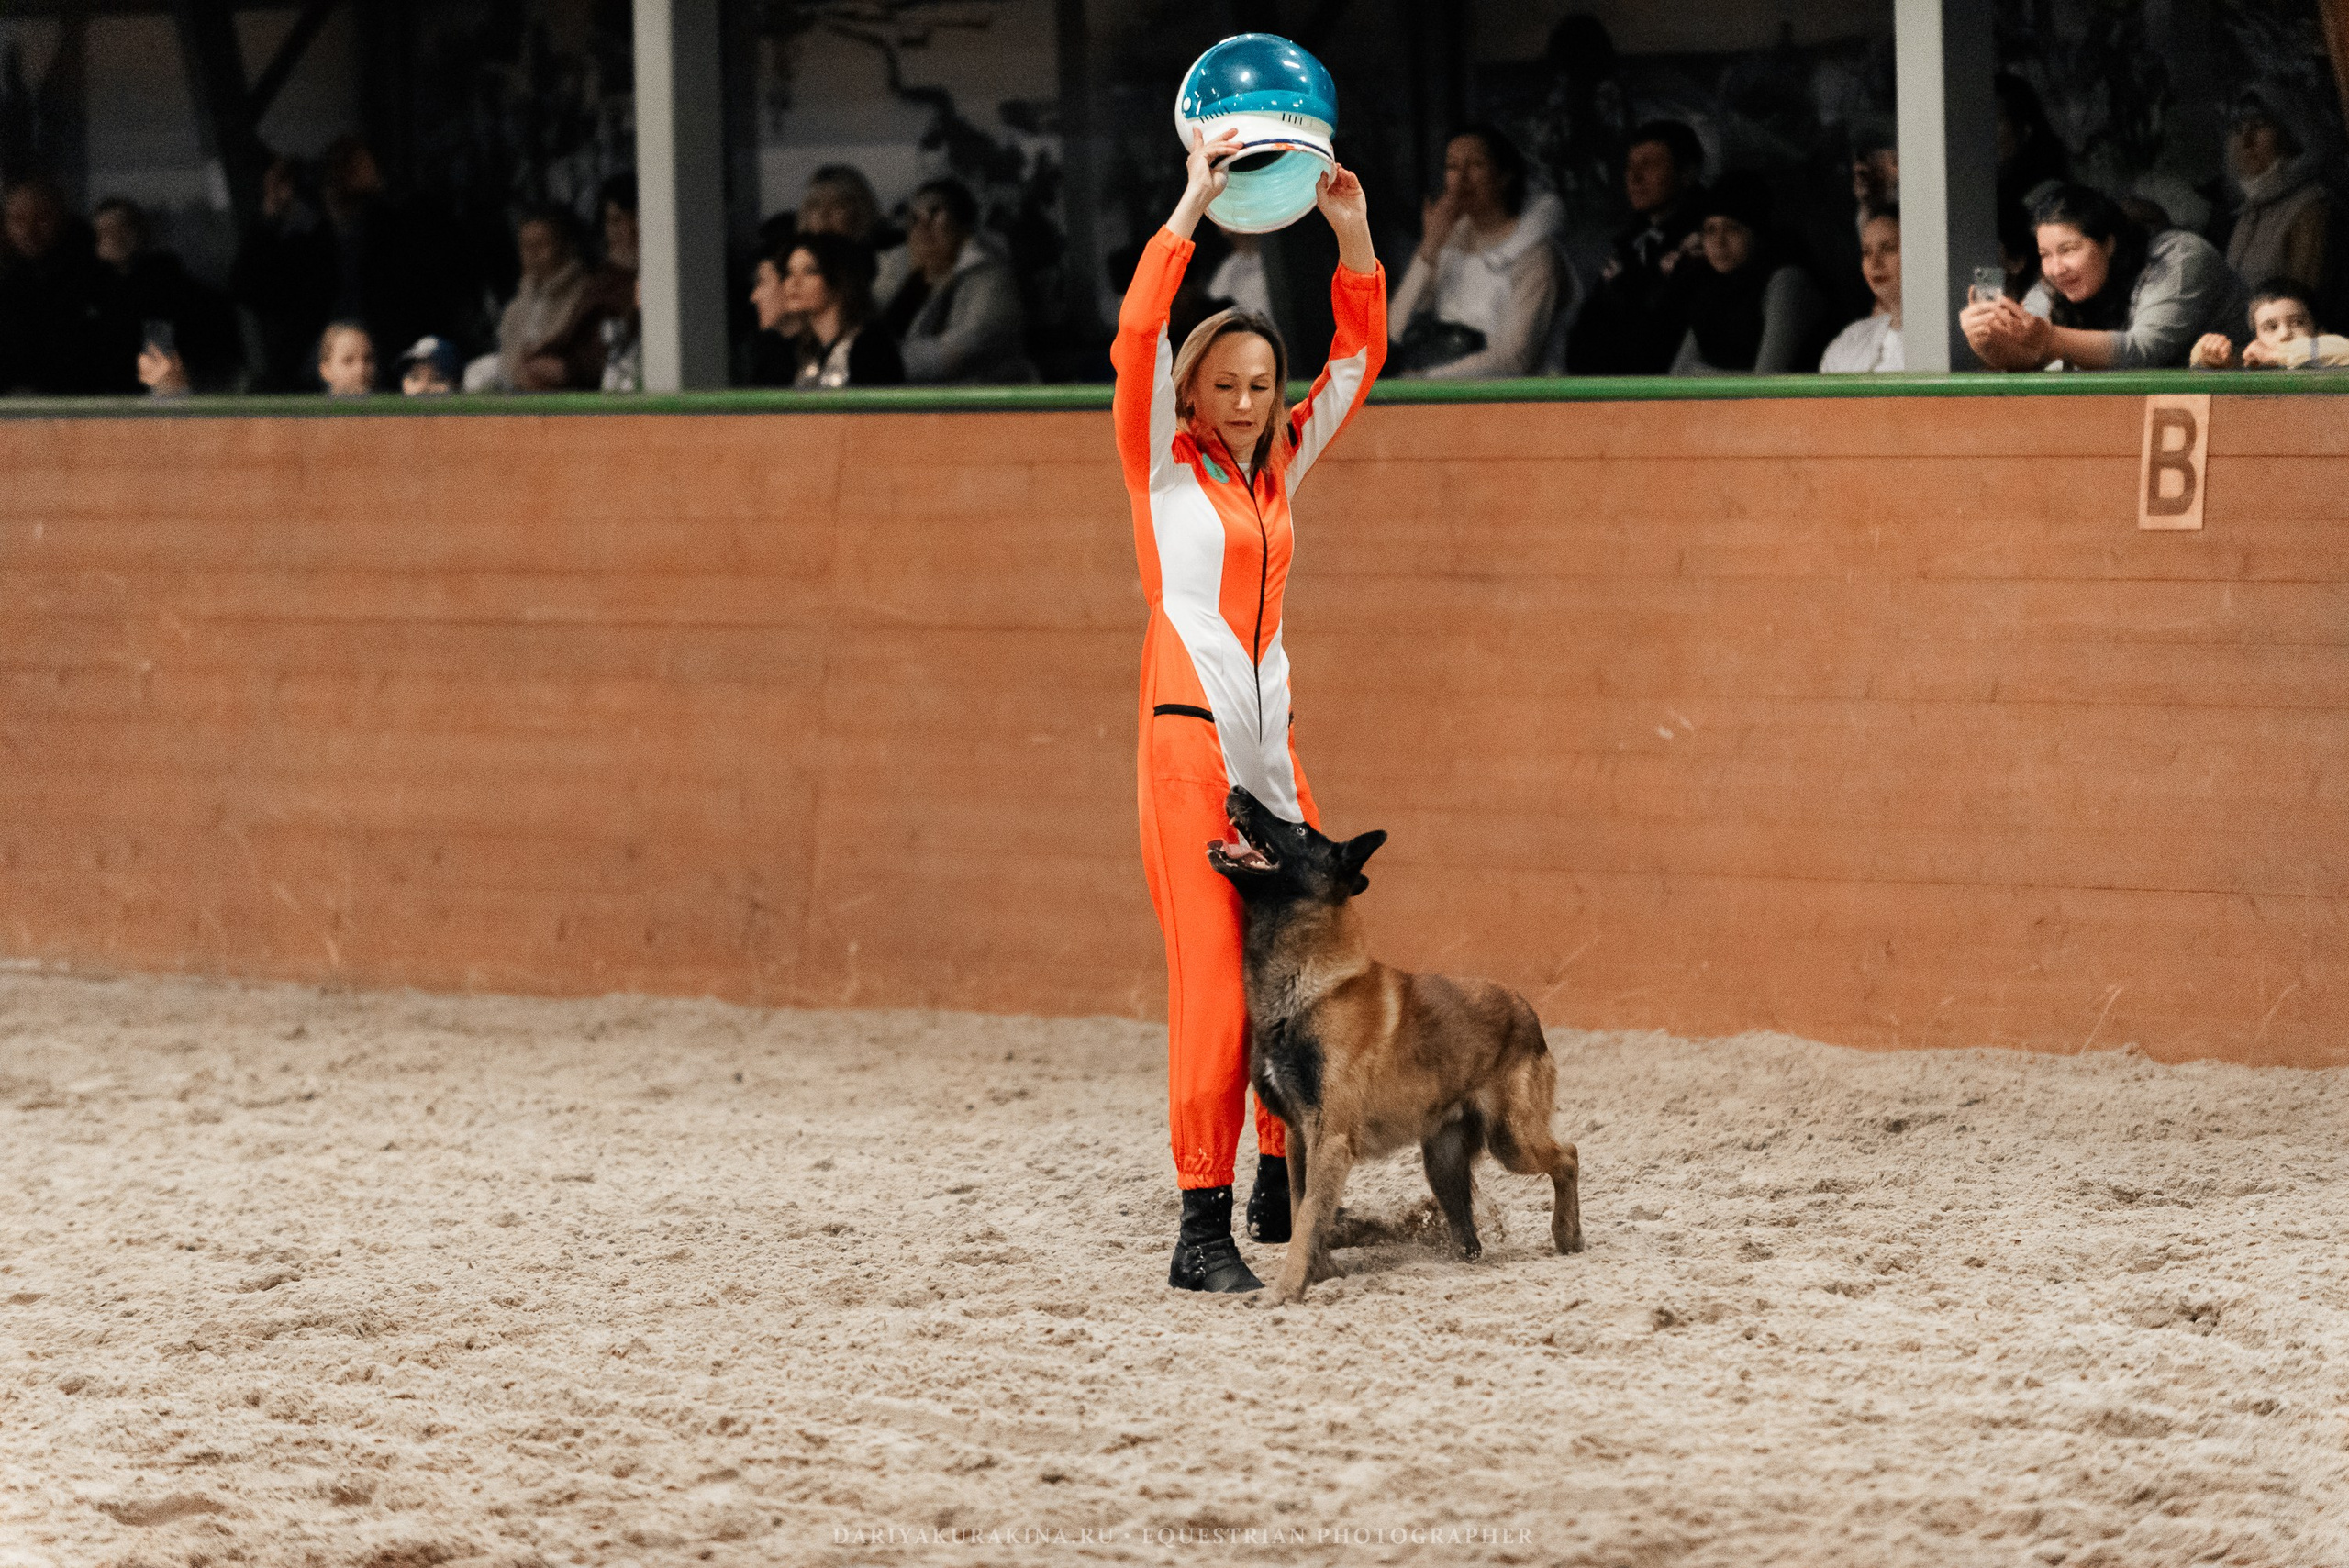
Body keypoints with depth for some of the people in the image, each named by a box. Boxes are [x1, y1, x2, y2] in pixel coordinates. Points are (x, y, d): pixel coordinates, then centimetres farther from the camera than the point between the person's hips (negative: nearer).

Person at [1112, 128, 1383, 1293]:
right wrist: (1193, 208, -13)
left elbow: (1358, 358, 19)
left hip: (1272, 740, 6)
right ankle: (1202, 1229, -13)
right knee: (1210, 982, -12)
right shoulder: (1162, 463, 2)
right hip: (1189, 735, -6)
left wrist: (1353, 237, 8)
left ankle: (1283, 1188, 23)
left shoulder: (1276, 473, 16)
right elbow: (1138, 337, -11)